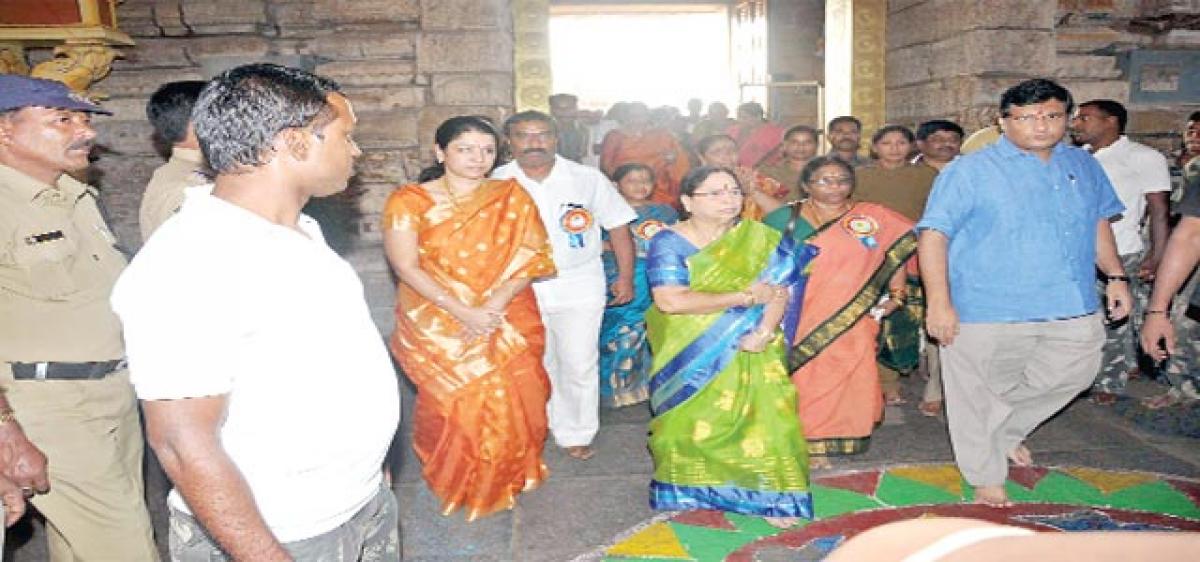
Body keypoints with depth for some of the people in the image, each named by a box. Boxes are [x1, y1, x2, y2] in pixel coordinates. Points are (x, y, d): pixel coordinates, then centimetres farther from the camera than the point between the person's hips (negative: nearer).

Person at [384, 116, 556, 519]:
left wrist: (493, 307, -16)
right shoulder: (409, 201, -2)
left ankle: (506, 479, 27)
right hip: (437, 326, -1)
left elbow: (530, 258, -2)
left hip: (510, 324, 2)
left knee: (510, 402, 1)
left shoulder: (512, 197, 4)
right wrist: (465, 312, -18)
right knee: (450, 405, -3)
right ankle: (453, 482, 23)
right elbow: (406, 267, -10)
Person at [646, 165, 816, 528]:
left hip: (751, 354, 2)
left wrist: (765, 331, -22)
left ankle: (768, 495, 4)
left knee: (762, 415, -7)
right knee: (694, 423, 3)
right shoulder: (668, 243, -9)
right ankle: (690, 491, 22)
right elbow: (671, 301, -21)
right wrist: (746, 297, -16)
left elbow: (780, 287, -2)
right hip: (691, 357, -2)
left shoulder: (759, 238, 2)